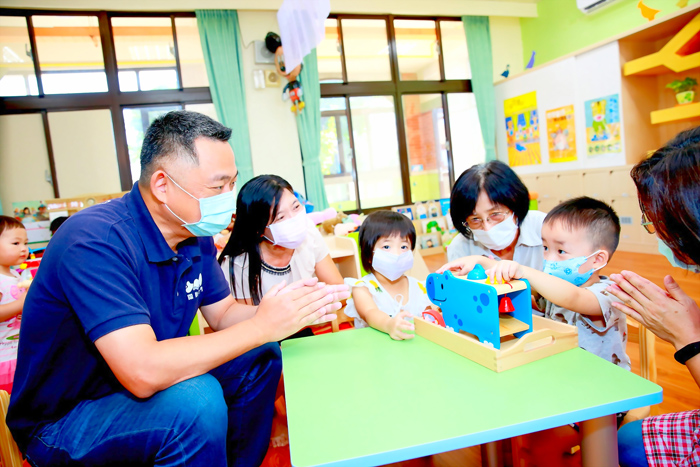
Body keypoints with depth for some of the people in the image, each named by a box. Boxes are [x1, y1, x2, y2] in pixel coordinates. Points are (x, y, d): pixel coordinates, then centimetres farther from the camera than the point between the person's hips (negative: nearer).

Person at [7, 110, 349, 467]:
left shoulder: (195, 232, -3)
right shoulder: (96, 240, -29)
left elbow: (222, 313, 5)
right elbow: (142, 373, -37)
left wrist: (294, 311, -14)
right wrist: (262, 326, -29)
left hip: (141, 388, 8)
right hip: (64, 421, -7)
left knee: (261, 356, 0)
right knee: (195, 401, -32)